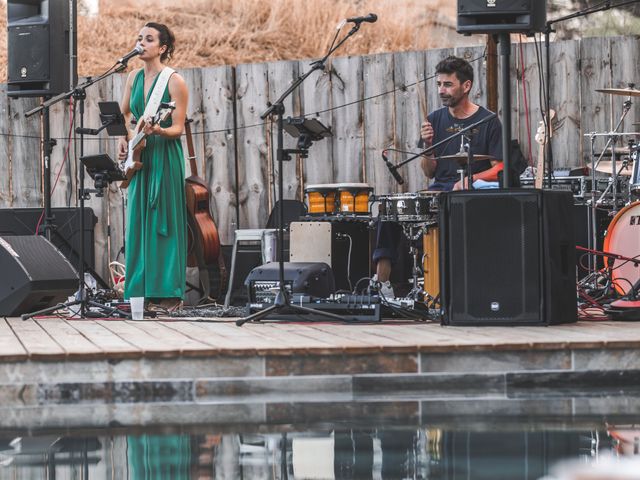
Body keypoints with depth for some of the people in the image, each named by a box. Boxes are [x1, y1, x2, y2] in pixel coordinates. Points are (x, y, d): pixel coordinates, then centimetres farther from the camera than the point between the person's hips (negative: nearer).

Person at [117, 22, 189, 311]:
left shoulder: (174, 81, -9)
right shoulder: (134, 77, 9)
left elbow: (178, 129, -11)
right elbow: (124, 113, 23)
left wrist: (157, 130, -30)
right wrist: (124, 138, 7)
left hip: (164, 155, -6)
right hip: (139, 157, 6)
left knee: (163, 223, -5)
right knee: (138, 222, 5)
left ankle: (168, 293, -2)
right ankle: (140, 289, 10)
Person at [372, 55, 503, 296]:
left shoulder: (487, 122, -1)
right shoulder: (435, 120, 12)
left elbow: (499, 169, -4)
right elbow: (429, 172, 12)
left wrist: (470, 179, -19)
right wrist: (427, 145, -7)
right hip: (439, 191, 5)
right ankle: (381, 279, -21)